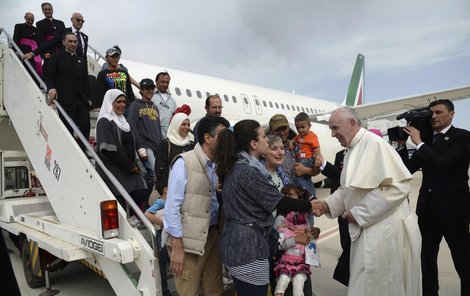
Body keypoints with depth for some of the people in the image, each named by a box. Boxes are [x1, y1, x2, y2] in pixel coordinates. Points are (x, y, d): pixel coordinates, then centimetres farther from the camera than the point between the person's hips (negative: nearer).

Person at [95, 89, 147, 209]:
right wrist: (129, 167, -12)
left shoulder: (122, 121, 17)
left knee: (141, 193, -10)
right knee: (120, 202, -11)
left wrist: (133, 165, 6)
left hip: (129, 169, 7)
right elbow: (108, 149, -17)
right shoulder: (104, 122, -7)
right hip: (112, 170, -7)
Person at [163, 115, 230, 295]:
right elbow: (172, 206, -15)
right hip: (187, 238, -6)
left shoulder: (218, 165, 6)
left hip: (212, 235, 6)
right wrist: (177, 247, -16)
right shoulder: (184, 163, -12)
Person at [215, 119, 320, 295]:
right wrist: (310, 206, -5)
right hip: (248, 247, -10)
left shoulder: (234, 167, 10)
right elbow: (279, 201, -18)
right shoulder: (248, 172, -20)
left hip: (236, 244, 10)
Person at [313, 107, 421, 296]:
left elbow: (398, 187, -23)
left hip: (384, 229, -8)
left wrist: (359, 213, -18)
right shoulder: (352, 151, 10)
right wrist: (328, 204, -1)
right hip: (365, 229, 8)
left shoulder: (374, 144, -17)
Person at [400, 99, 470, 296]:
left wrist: (419, 143, -18)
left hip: (452, 207, -5)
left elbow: (444, 163, -22)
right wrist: (402, 145, -7)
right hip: (428, 207, 6)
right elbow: (408, 169, 5)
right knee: (426, 257, 15)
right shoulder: (427, 139, 9)